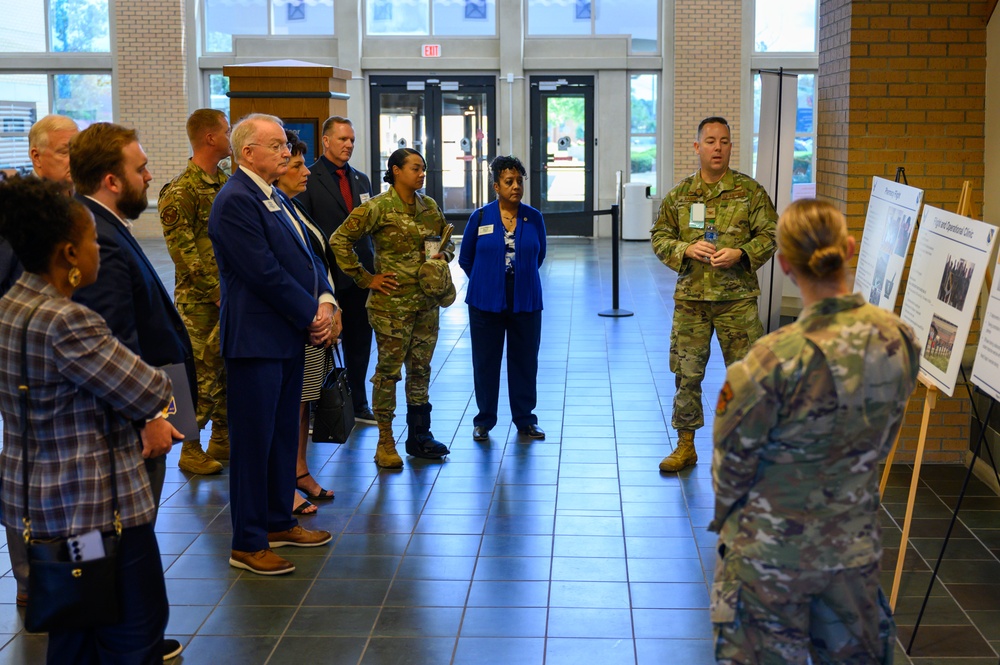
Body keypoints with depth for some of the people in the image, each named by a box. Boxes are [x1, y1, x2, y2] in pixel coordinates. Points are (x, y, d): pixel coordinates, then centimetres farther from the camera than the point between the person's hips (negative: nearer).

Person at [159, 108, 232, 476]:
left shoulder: (227, 183, 12)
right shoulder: (180, 191, -13)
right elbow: (182, 250, -17)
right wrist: (217, 292, -18)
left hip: (232, 296, 8)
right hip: (199, 300, -8)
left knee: (229, 370, 13)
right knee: (201, 374, -4)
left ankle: (222, 440, 25)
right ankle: (191, 450, 7)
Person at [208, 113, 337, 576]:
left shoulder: (275, 198, 15)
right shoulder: (236, 200, -15)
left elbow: (305, 256, 16)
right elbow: (264, 273, -20)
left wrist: (325, 301, -2)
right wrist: (311, 314, -12)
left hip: (288, 336, 9)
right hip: (256, 339, -9)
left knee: (284, 435, 16)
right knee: (253, 441, -2)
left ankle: (279, 522, 29)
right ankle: (248, 544, 7)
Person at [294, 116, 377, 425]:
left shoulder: (361, 180, 14)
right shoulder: (308, 180, -6)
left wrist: (371, 268, 5)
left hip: (359, 276, 6)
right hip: (326, 279, -6)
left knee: (359, 342, 13)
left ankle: (358, 404, 25)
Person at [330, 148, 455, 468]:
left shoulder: (429, 206, 9)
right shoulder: (378, 207, -10)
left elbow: (448, 240, 24)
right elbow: (339, 240, -12)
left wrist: (443, 255, 0)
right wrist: (366, 279, -10)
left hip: (427, 301, 6)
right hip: (392, 302, -6)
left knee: (420, 369, 12)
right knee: (389, 370, 1)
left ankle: (419, 436, 22)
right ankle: (385, 442, 10)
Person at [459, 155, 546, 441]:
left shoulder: (534, 218, 1)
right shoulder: (480, 218, -3)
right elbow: (465, 259, 9)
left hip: (525, 302, 1)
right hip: (486, 302, -1)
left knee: (525, 361, 7)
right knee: (486, 361, 5)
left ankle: (524, 418, 20)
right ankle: (484, 420, 17)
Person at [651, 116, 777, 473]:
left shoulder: (750, 191, 1)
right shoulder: (679, 194, 7)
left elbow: (769, 235, 1)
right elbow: (660, 237, 9)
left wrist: (741, 254, -16)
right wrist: (686, 249, -10)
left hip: (737, 297, -2)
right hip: (690, 297, 2)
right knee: (686, 373, 7)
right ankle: (685, 445, 19)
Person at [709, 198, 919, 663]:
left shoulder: (776, 360, -27)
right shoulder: (899, 341, -10)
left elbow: (731, 463, -13)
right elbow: (879, 444, 5)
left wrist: (728, 520, 6)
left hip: (772, 556, -5)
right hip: (856, 549, 5)